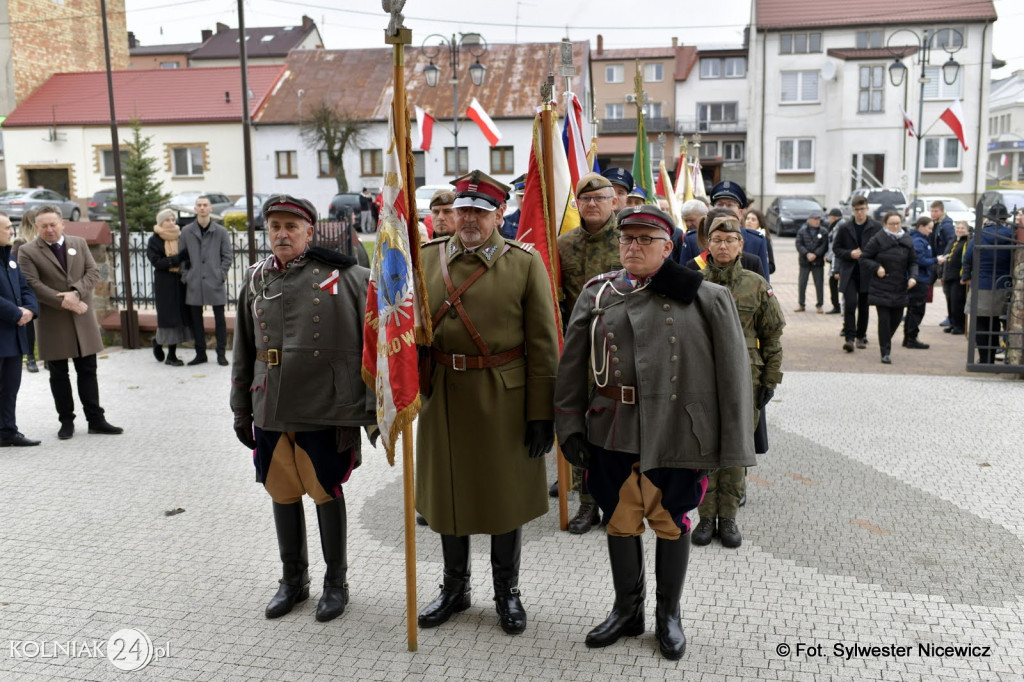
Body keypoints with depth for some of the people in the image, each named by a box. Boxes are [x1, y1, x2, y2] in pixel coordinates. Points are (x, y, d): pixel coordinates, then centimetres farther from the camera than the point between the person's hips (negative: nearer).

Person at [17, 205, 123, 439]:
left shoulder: (79, 243, 9)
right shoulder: (27, 252, -3)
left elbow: (93, 272, 1)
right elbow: (33, 285, -11)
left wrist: (76, 292, -16)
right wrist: (64, 302, -18)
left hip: (82, 318, 3)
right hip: (51, 322, -2)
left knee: (88, 371, 7)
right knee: (58, 374, 7)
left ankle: (96, 419, 13)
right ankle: (66, 422, 17)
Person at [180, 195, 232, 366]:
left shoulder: (221, 231, 0)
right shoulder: (186, 231, 5)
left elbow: (227, 255, 4)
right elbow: (181, 256, 9)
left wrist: (222, 274, -4)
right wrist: (185, 275, 1)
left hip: (215, 282, -2)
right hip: (194, 283, 2)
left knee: (219, 319, 3)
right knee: (195, 318, 8)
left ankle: (221, 354, 12)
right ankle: (200, 353, 19)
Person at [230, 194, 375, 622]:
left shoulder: (342, 276, -8)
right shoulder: (256, 279, 8)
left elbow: (368, 346, -7)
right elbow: (244, 349, 14)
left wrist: (358, 410, -9)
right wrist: (241, 407, 14)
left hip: (323, 410, -5)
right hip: (270, 410, 5)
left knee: (327, 493, 7)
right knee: (282, 494, 15)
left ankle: (336, 582, 25)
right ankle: (293, 580, 33)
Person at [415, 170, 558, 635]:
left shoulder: (525, 263, -4)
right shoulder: (426, 258, 4)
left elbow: (542, 345, -6)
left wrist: (542, 413, -9)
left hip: (503, 399, -3)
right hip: (442, 397, 3)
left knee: (505, 494, 9)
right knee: (446, 491, 14)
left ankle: (507, 592, 30)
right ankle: (454, 588, 34)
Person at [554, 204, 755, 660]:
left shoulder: (704, 299, -4)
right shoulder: (597, 294, 5)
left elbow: (732, 374, -4)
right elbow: (572, 366, 5)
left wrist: (732, 446, -6)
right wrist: (571, 427, 0)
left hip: (674, 432, -2)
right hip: (611, 431, 3)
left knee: (670, 521, 11)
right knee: (620, 520, 14)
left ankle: (669, 616, 32)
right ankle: (627, 611, 34)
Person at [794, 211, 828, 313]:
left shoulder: (824, 232, 3)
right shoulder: (802, 231, 4)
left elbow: (824, 246, -4)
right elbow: (799, 244, -4)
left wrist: (815, 254, -17)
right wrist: (807, 254, -18)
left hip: (818, 262, 0)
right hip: (804, 262, 1)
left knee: (819, 284, 3)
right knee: (802, 284, 4)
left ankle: (820, 305, 12)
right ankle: (801, 304, 14)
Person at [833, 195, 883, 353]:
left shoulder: (876, 227, 0)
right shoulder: (844, 227, 3)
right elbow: (836, 248, 6)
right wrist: (850, 254, -11)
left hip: (867, 273, 1)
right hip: (849, 272, -1)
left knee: (863, 306, 10)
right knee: (850, 304, -11)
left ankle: (861, 336, 23)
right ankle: (849, 337, -9)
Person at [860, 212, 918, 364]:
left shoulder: (907, 240, 6)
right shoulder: (877, 240, -6)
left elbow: (913, 262, 11)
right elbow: (864, 258, -2)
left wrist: (913, 277, -6)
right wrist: (876, 268, -17)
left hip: (900, 288, 4)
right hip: (881, 287, -4)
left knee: (897, 318, 9)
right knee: (884, 319, -7)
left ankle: (885, 342, 35)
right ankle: (885, 352, 1)